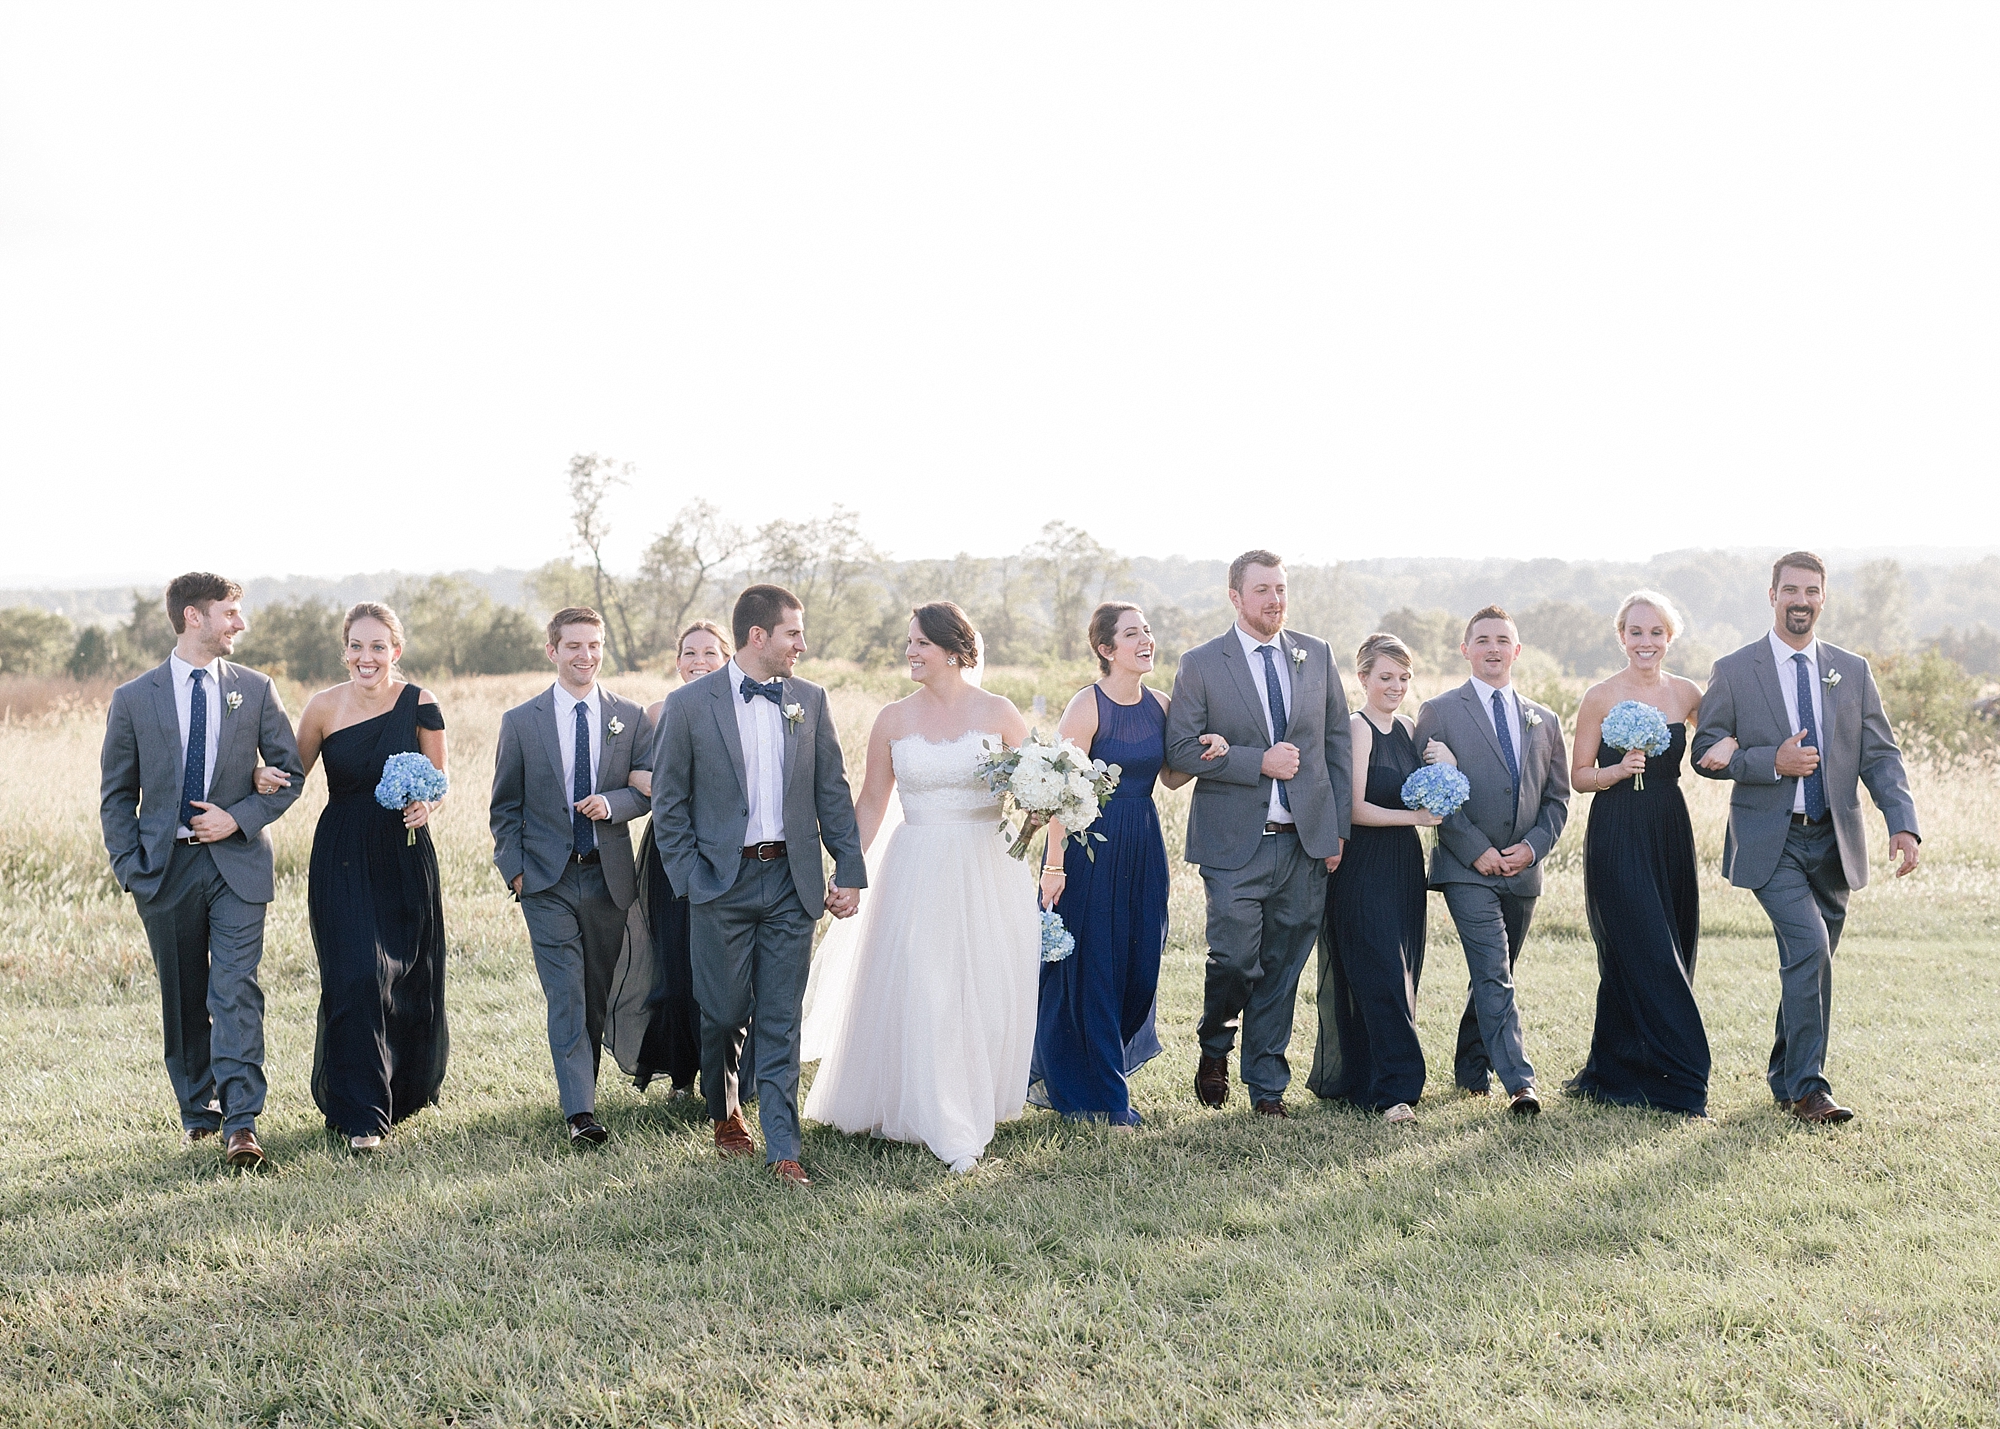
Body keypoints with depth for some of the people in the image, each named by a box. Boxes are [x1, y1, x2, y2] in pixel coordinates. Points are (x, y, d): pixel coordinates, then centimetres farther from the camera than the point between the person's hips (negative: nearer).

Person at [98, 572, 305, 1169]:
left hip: (237, 861, -1)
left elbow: (290, 773, 6)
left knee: (236, 991, -11)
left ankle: (241, 1124, -13)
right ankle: (198, 1110, 24)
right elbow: (118, 793, 7)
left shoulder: (255, 690, 4)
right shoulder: (134, 699, 2)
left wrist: (239, 818, -9)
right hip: (166, 867, 1)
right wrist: (129, 866, -4)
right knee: (183, 1000, 10)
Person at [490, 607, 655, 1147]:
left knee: (598, 995, 11)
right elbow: (505, 806, 6)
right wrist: (514, 869, -3)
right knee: (565, 996, -9)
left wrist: (612, 803, -15)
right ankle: (580, 1111, -13)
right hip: (547, 879, -2)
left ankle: (583, 1083, 27)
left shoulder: (630, 717, 5)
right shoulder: (520, 722, 2)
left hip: (608, 875, 2)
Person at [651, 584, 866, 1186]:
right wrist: (691, 879, -6)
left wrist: (850, 870, 4)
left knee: (782, 1022, 2)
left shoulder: (810, 700, 6)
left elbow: (832, 791, 8)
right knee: (723, 1014, 8)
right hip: (722, 883, -2)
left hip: (791, 881, 2)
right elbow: (668, 802, 0)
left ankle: (783, 1149, 6)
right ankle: (725, 1115, 34)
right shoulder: (689, 705, -4)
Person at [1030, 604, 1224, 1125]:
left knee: (1140, 964, 10)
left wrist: (1207, 753, -3)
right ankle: (1099, 1096, 14)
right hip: (1090, 844, -7)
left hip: (1143, 847, 7)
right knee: (1091, 966, 1)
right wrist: (1054, 865, -19)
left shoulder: (1160, 706, 6)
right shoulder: (1087, 706, -13)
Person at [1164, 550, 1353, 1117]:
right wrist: (1260, 761, -15)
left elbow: (1338, 741, 11)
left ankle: (1267, 1086, 19)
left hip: (1306, 841, 3)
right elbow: (1180, 750, -6)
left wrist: (1338, 827, 5)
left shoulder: (1317, 656, 9)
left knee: (1282, 968, 7)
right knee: (1235, 961, -3)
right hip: (1235, 842, -3)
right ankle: (1214, 1049, 27)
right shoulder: (1201, 664, -1)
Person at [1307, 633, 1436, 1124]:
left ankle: (1350, 1078, 21)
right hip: (1363, 869, -8)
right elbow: (1355, 808, -15)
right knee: (1382, 977, -9)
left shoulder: (1409, 729, 12)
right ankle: (1394, 1090, -8)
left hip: (1404, 867, 8)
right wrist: (1414, 816, -23)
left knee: (1396, 978, 10)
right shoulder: (1356, 728, -10)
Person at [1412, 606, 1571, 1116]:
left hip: (1523, 870, 5)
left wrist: (1533, 845, -5)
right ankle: (1520, 1084, -19)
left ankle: (1470, 1069, 28)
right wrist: (1476, 849, -13)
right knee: (1494, 976, -14)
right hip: (1466, 868, -5)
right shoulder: (1439, 712, 0)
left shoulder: (1544, 721, 13)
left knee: (1493, 976, 13)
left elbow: (1557, 797, 13)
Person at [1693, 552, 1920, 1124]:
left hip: (1833, 841, 4)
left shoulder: (1853, 671, 8)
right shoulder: (1734, 671, -1)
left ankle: (1786, 1078, 28)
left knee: (1813, 964, 11)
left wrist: (1902, 823, -11)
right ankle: (1808, 1086, -11)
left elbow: (1880, 755, 4)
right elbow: (1705, 754, 0)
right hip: (1771, 841, -4)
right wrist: (1772, 762, -16)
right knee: (1809, 947, -19)